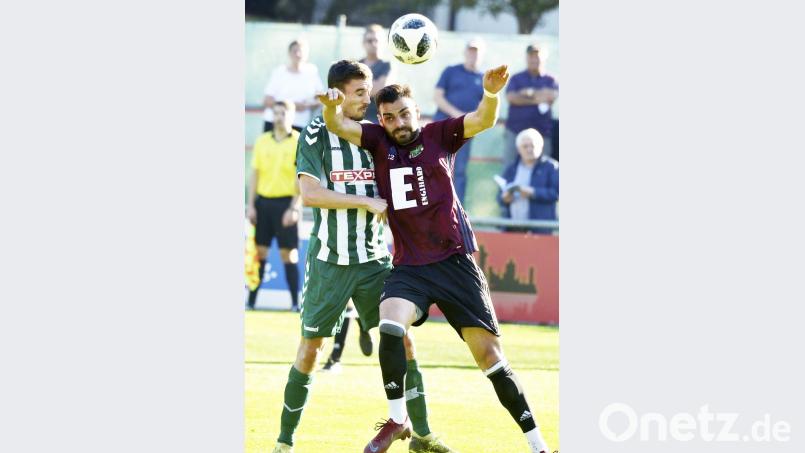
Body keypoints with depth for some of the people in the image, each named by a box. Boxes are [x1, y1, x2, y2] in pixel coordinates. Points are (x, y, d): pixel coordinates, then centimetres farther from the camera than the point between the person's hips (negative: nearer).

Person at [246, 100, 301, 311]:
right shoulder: (262, 141, 9)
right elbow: (255, 173, 12)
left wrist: (294, 208, -13)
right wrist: (251, 204, 6)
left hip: (286, 202, -4)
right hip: (263, 200, 4)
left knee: (288, 253, -3)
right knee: (259, 252, 3)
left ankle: (295, 302, 2)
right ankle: (251, 300, 6)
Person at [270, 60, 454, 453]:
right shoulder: (316, 134, -6)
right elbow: (309, 193, -18)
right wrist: (366, 202, -19)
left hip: (374, 258, 4)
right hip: (329, 261, -4)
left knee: (402, 340, 0)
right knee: (310, 348, 1)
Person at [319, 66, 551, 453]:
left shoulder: (438, 135, 1)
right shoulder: (378, 141, 6)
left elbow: (483, 121, -11)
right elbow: (338, 126, -5)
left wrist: (491, 94, -33)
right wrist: (332, 105, -29)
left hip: (455, 262, -1)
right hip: (408, 267, 1)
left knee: (489, 355, -3)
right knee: (390, 326, -27)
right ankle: (397, 419, -10)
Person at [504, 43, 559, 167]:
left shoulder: (550, 81, 11)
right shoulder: (516, 79, 11)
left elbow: (552, 95, -8)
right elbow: (511, 97, -6)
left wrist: (529, 92, -4)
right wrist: (535, 100, -11)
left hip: (542, 132, 0)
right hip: (516, 131, 0)